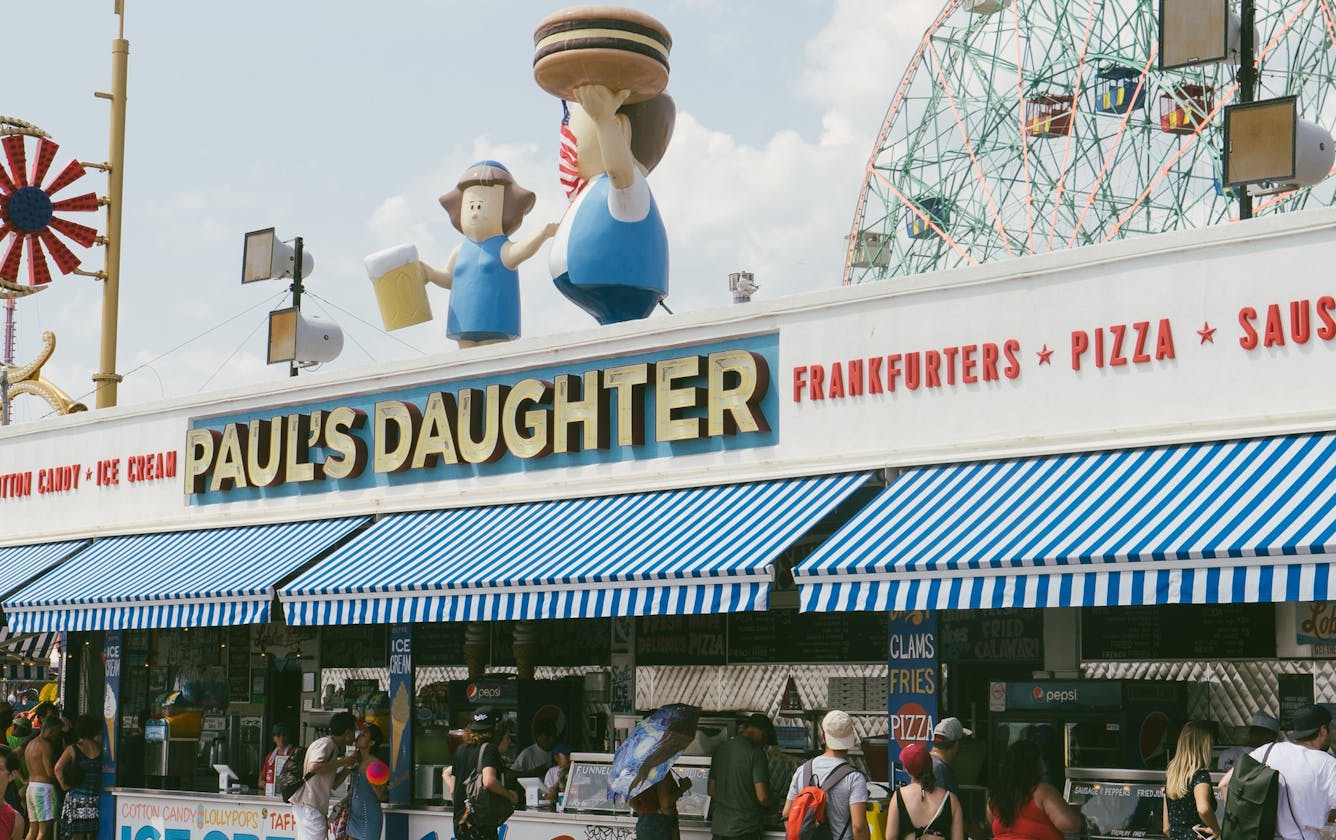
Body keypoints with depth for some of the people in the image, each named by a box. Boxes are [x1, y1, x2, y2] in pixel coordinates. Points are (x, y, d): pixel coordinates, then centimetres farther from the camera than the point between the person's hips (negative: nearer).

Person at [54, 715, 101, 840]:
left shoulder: (72, 749, -2)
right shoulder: (99, 748, 2)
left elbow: (58, 768, -12)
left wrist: (64, 785, -2)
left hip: (76, 798, -1)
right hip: (95, 798, 2)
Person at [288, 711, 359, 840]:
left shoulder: (333, 747, 21)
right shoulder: (325, 744, -9)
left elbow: (333, 784, 23)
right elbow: (313, 767, -27)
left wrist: (348, 766, 11)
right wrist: (341, 762, -16)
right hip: (309, 806, -10)